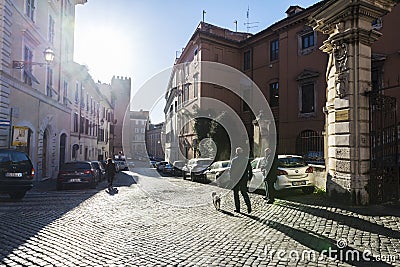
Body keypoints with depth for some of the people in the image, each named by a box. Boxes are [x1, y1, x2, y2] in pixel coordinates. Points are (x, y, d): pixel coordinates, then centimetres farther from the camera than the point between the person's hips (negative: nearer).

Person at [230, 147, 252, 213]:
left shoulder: (234, 160, -11)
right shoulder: (247, 160, -1)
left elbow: (231, 170, -9)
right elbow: (250, 170, 3)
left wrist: (231, 178, 1)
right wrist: (249, 178, 13)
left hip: (236, 180, -3)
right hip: (244, 180, 3)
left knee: (236, 194, 9)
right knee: (244, 193, 13)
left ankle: (237, 208, 11)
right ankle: (249, 206, -2)